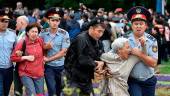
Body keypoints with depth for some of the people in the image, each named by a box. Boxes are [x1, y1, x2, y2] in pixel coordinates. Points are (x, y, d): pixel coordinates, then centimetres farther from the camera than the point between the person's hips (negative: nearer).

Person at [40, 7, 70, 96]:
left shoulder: (64, 34, -10)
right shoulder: (43, 33, -5)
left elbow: (63, 52, -13)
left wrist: (48, 59, -14)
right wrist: (45, 47, -17)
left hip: (61, 66, 0)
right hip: (48, 66, 0)